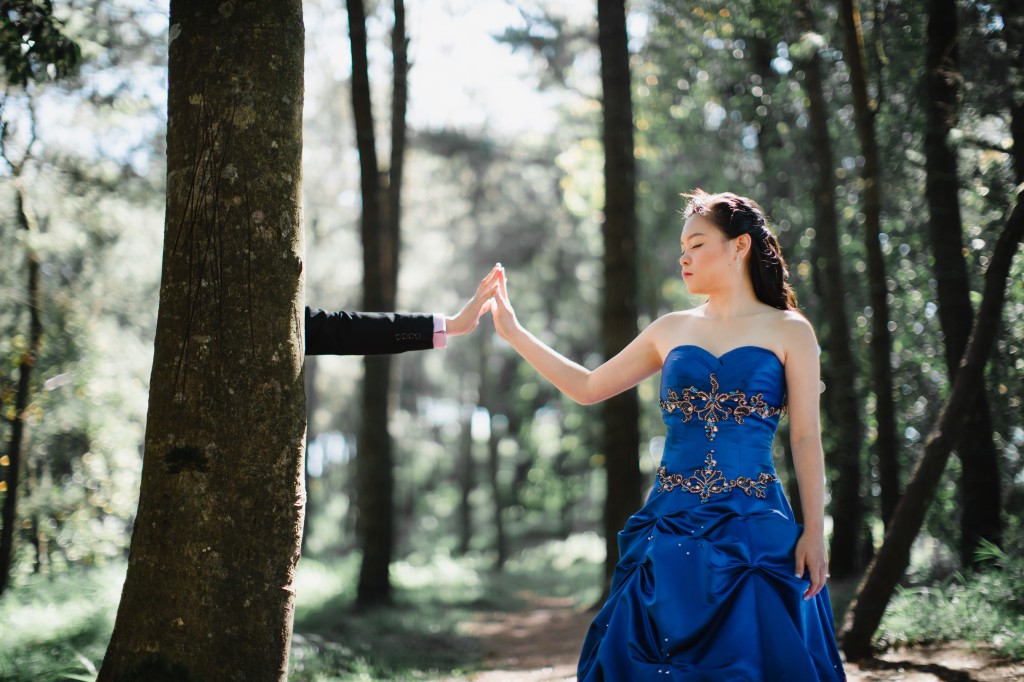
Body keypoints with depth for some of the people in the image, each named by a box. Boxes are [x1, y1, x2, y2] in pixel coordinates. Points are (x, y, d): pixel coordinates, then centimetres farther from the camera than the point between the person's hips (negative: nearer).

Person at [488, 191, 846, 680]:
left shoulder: (788, 331, 2)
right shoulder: (672, 330, 12)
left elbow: (806, 438, -1)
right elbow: (587, 388, 15)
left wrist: (814, 532, -9)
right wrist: (512, 331, 12)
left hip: (753, 531, -3)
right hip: (672, 529, 3)